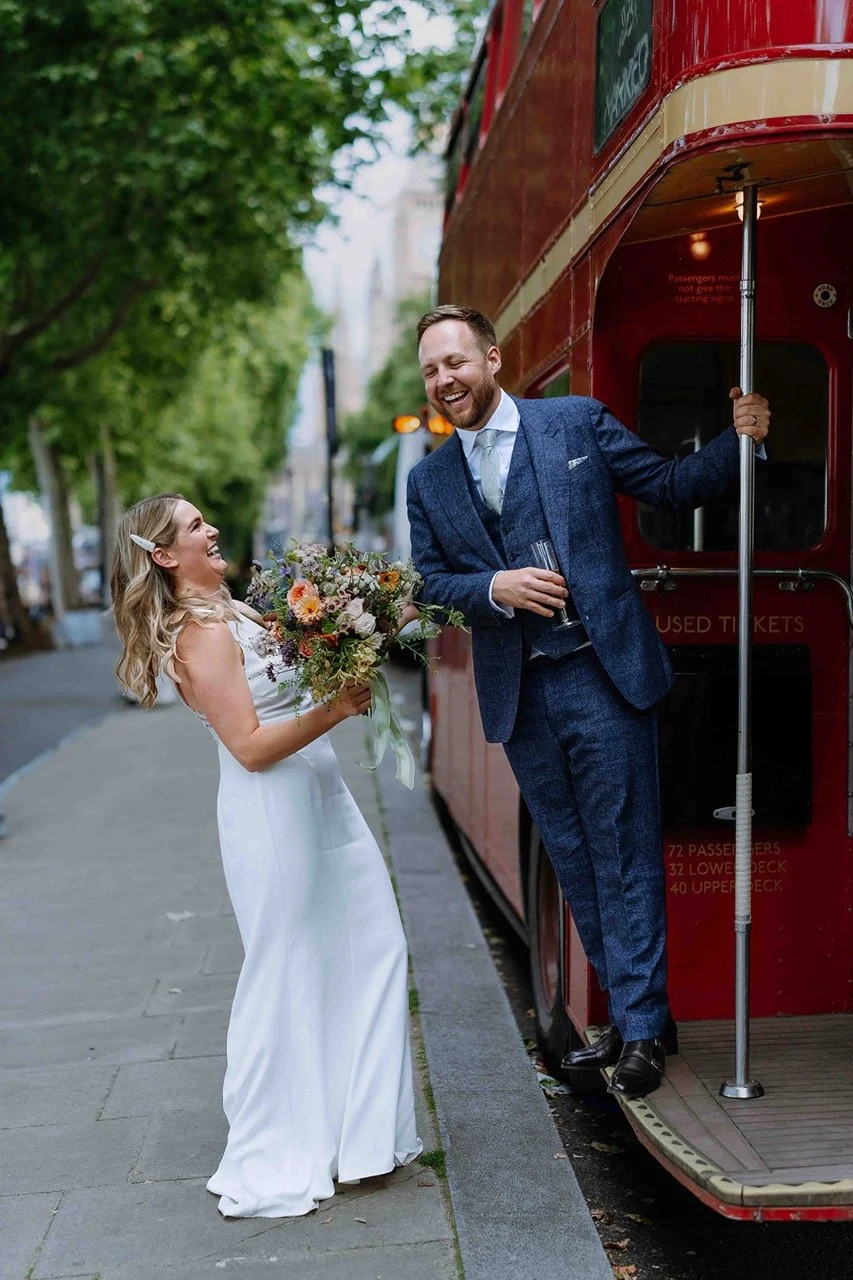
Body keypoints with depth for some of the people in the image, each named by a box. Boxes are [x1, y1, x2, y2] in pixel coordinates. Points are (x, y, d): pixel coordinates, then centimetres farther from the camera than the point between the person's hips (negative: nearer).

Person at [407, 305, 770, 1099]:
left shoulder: (578, 422, 1)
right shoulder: (429, 481, 10)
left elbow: (671, 486, 4)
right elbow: (431, 583, 6)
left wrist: (740, 440, -10)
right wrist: (496, 587, -12)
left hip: (602, 675, -4)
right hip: (517, 696, 4)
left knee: (625, 855, -1)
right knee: (575, 863, 12)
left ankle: (641, 1028, 9)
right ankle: (631, 1016, 25)